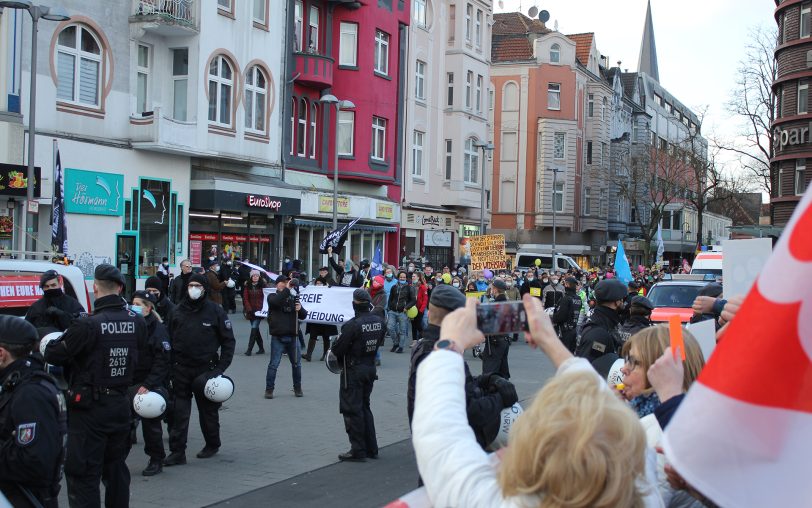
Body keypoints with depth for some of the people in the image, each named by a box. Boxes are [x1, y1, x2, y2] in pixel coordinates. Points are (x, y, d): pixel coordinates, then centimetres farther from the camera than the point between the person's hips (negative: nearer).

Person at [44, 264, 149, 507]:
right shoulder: (136, 322, -2)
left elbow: (52, 355, -13)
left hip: (89, 407, -6)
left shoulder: (88, 325, -20)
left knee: (83, 472, 1)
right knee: (116, 466, 19)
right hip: (120, 405, 6)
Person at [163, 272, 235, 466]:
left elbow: (228, 341, -1)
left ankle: (212, 444, 30)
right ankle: (177, 452, 3)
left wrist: (221, 368, -8)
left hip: (206, 368, -2)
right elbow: (169, 340, 10)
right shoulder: (178, 312, 5)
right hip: (181, 369, 2)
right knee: (179, 412, -1)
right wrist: (169, 367, 3)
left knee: (208, 410, 11)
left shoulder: (215, 311, -3)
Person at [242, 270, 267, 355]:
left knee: (254, 328, -12)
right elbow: (245, 298, 3)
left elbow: (265, 297, 1)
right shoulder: (247, 286, 6)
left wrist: (263, 308, -9)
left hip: (259, 310, -3)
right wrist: (249, 309, -8)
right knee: (256, 329, 8)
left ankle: (249, 349, -12)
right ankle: (261, 348, 19)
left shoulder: (262, 285, 0)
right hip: (251, 311, 3)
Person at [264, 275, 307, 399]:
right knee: (274, 364, -4)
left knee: (297, 363, 9)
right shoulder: (272, 297, 3)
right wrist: (287, 289, -22)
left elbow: (303, 315, 11)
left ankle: (297, 388, 22)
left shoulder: (293, 298, 14)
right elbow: (277, 301, -22)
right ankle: (269, 389, 4)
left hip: (292, 336, 4)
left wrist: (300, 309, -10)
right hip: (278, 337, -4)